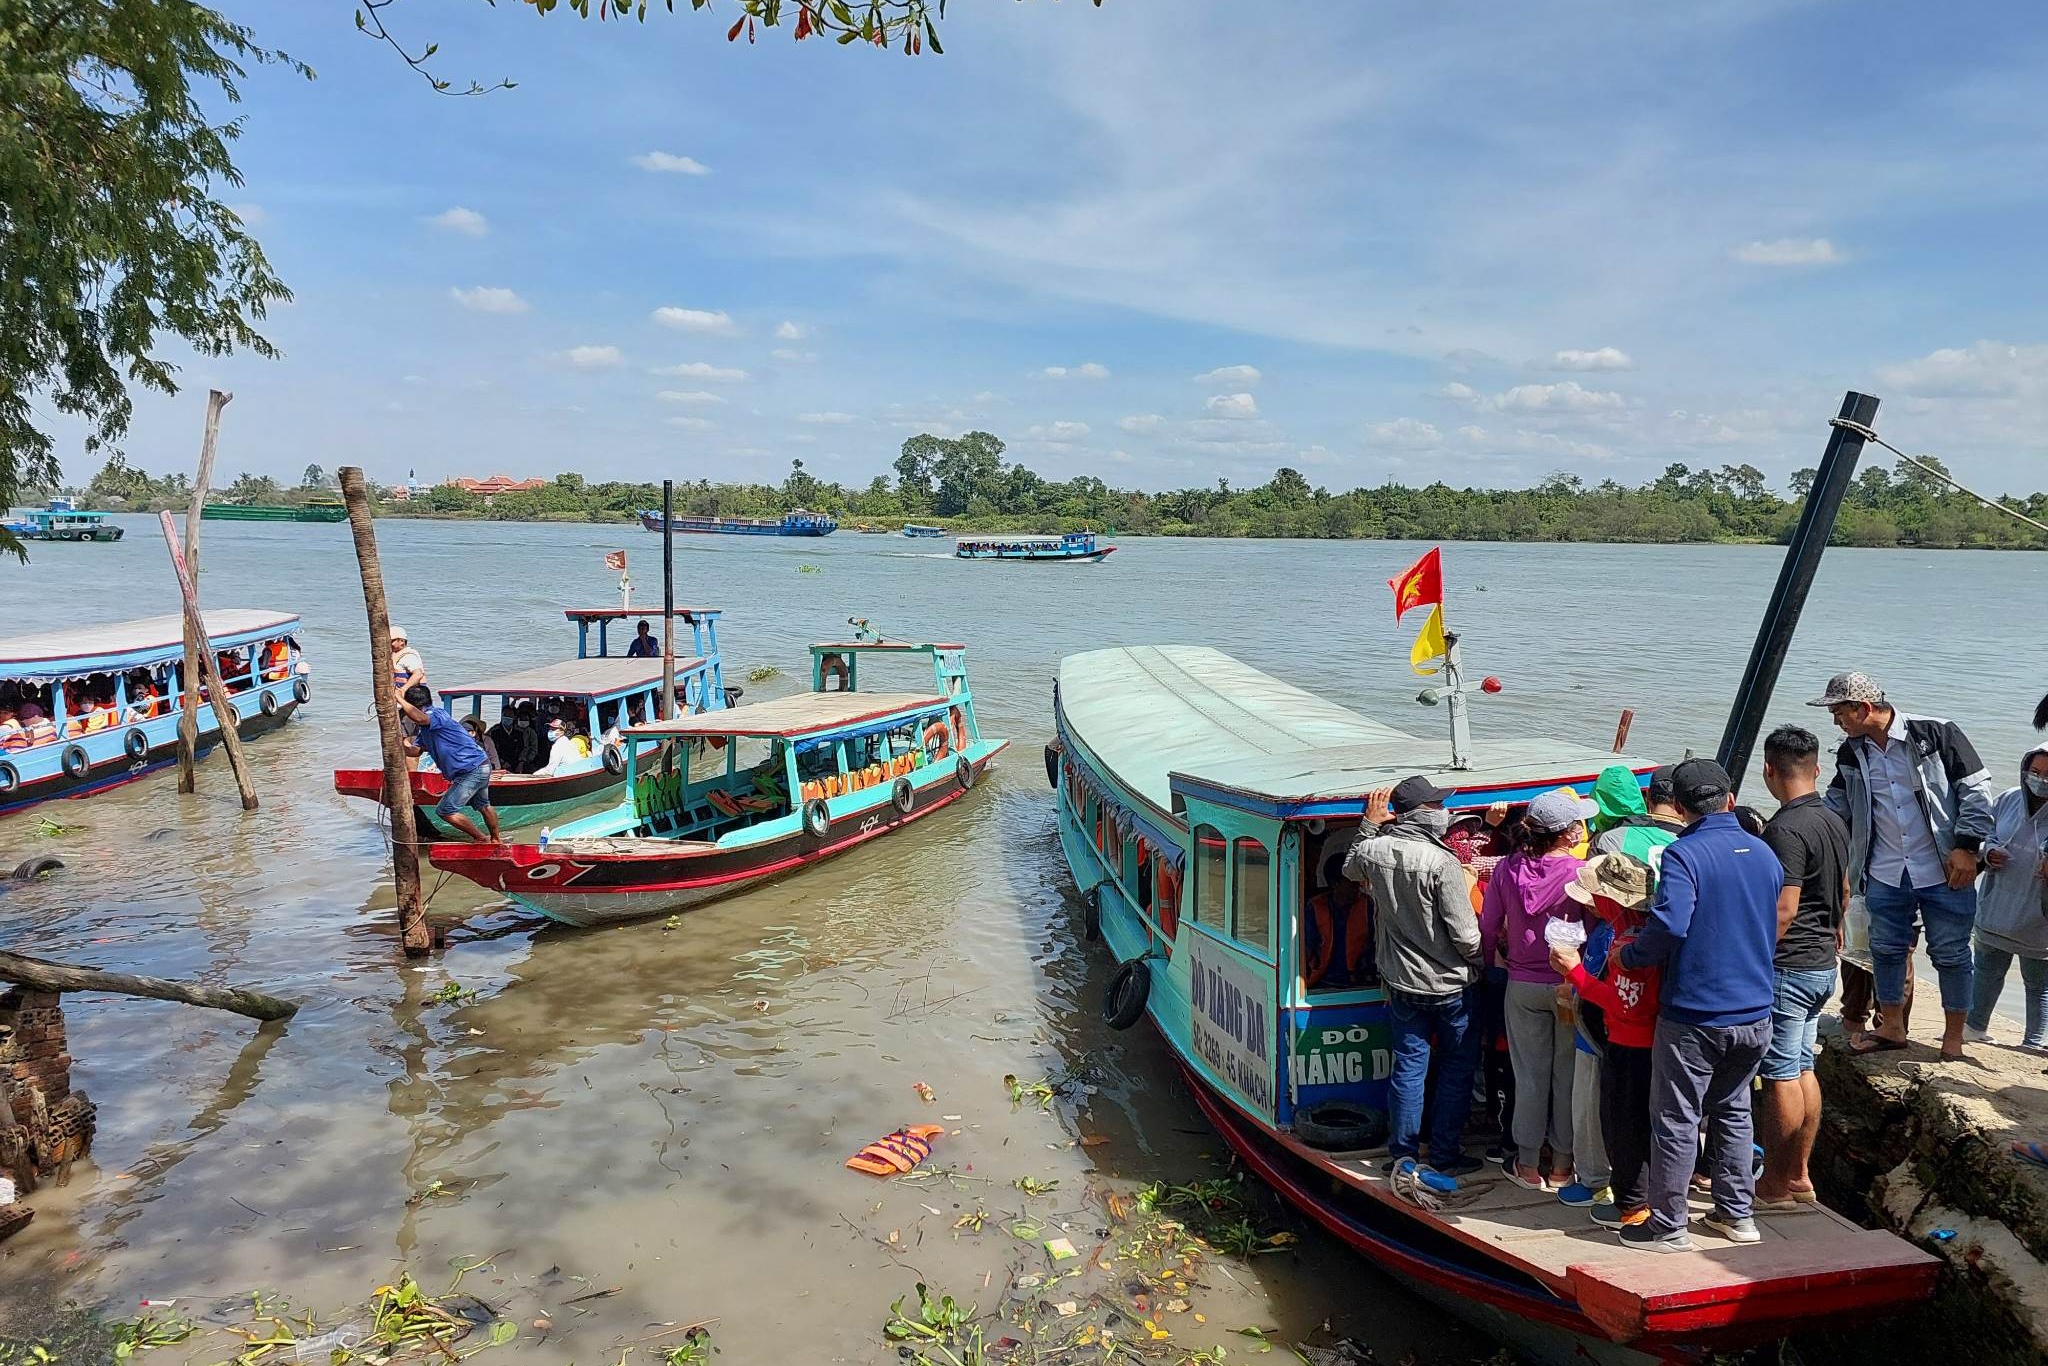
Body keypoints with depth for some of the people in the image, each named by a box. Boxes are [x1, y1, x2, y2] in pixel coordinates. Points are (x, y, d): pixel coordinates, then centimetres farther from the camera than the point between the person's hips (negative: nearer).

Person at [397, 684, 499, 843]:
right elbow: (415, 751, 15)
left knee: (445, 811, -8)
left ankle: (481, 839, 3)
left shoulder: (437, 714, -14)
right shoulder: (426, 728, 17)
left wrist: (399, 698, -29)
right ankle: (495, 840, 48)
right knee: (483, 806, 29)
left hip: (472, 769, -11)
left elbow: (419, 717, -37)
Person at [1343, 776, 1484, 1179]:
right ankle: (1445, 1156, 18)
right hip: (1449, 984, -4)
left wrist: (1370, 824, 17)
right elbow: (1464, 932, -19)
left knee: (1409, 1066, 13)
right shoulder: (1442, 861, -23)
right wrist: (1478, 963, 1)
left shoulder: (1374, 850, -8)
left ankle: (1404, 1154, 18)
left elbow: (1351, 869, 19)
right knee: (1456, 1068, 12)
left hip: (1402, 981, 5)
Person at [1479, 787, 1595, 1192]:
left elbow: (1488, 927, 2)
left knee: (1530, 1075, 12)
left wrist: (1496, 957, 19)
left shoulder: (1507, 869, -6)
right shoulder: (1581, 873, -17)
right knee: (1567, 1074, 12)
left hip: (1523, 986, 3)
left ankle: (1528, 1166, 21)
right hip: (1568, 986, -3)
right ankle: (1562, 1165, 22)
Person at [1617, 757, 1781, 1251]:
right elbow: (1771, 927, 17)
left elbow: (1669, 925, -29)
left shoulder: (1683, 854, -16)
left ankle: (1667, 1227, 13)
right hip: (1754, 1012, 7)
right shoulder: (1764, 853, 5)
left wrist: (1627, 956, -13)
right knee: (1733, 1110, 22)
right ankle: (1736, 1213, 30)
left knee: (1676, 1119, 4)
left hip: (1693, 1015, -6)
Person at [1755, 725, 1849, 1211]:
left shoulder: (1785, 829, -21)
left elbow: (1783, 910, -24)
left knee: (1781, 1076, -1)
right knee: (1803, 1069, 15)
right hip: (1823, 964, 9)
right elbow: (1843, 894, 20)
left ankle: (1775, 1185, 8)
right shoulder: (1835, 822, 9)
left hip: (1787, 967, -9)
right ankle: (1799, 1176, 24)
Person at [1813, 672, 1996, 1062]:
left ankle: (1954, 1034, 21)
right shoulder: (1851, 754, 4)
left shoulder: (1937, 734, -12)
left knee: (1950, 953, 6)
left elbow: (1976, 790, -9)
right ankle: (1891, 1027, 26)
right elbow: (1836, 806, 15)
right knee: (1886, 949, 11)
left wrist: (1967, 847, -14)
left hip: (1945, 871, -5)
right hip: (1885, 873, 5)